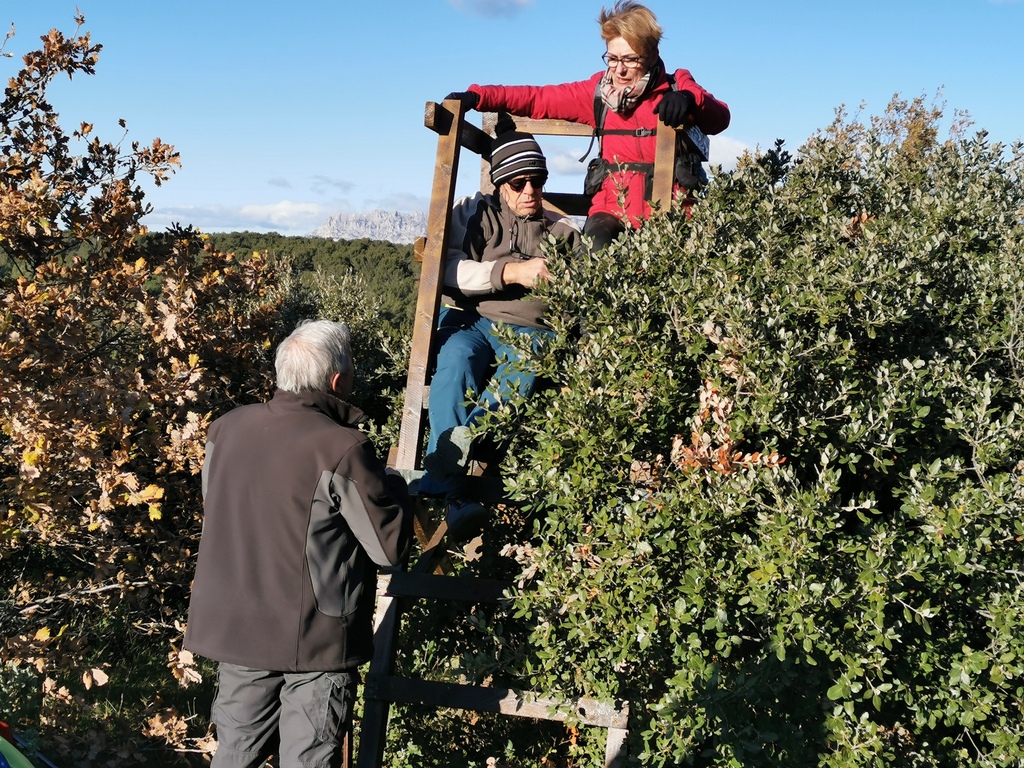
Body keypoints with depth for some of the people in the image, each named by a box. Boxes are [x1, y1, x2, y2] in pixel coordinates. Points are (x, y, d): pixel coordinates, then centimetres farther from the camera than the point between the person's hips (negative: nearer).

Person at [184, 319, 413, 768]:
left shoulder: (226, 429, -1)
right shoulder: (342, 449, -19)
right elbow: (389, 547, -14)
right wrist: (393, 488, 5)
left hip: (233, 629, 6)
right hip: (314, 641, -6)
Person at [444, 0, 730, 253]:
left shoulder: (676, 88, 0)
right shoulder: (598, 91, 7)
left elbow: (720, 119, -12)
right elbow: (538, 98, 8)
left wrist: (690, 100, -35)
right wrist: (477, 96, -3)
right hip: (612, 208, 1)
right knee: (595, 250, -28)